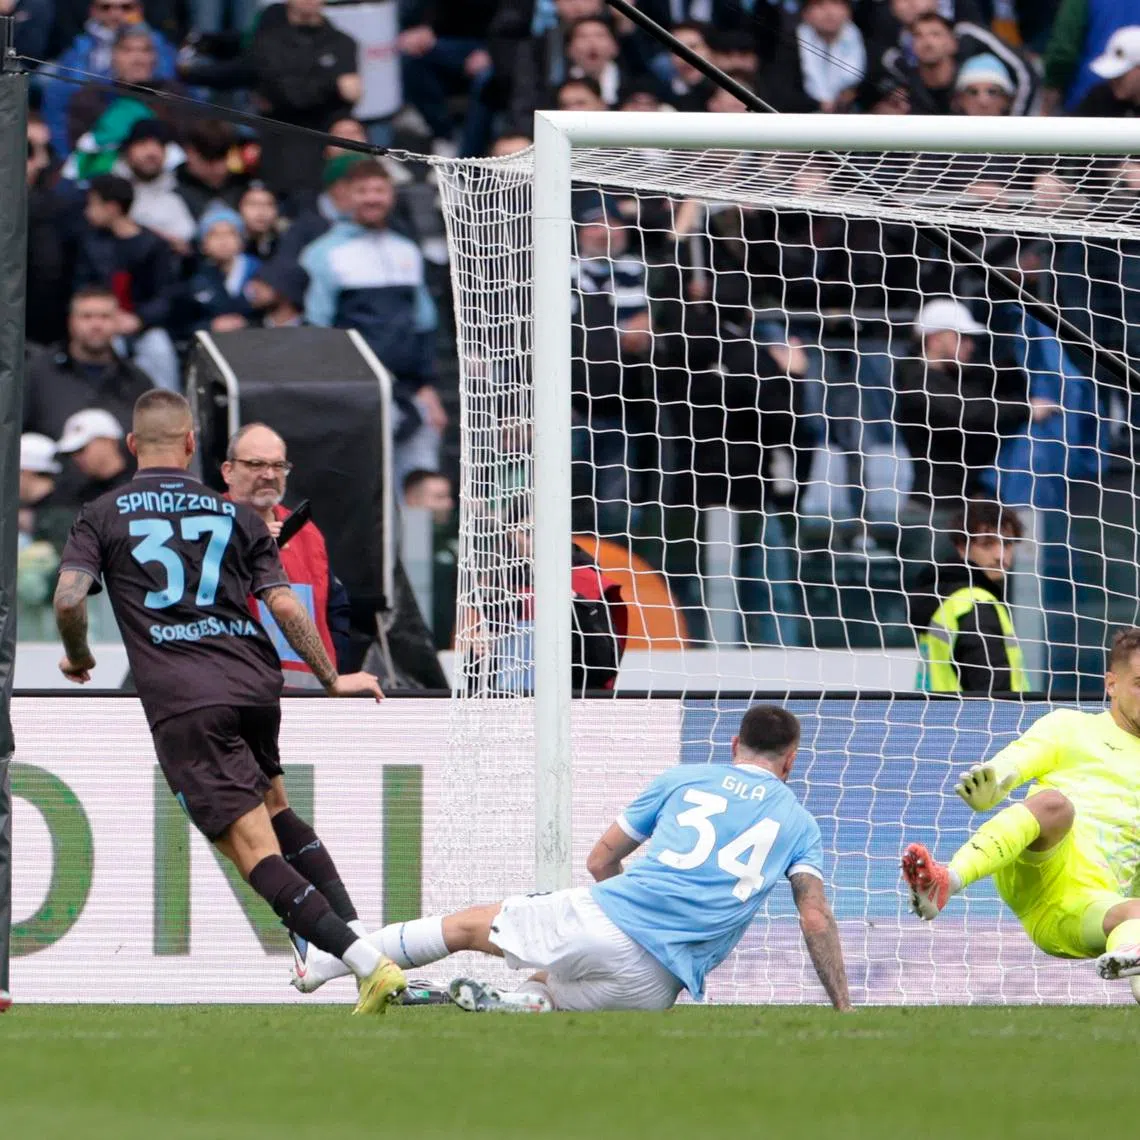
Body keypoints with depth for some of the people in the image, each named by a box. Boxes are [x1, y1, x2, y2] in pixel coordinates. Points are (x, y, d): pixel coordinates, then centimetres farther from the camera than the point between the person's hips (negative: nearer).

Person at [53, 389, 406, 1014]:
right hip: (256, 681, 4)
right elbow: (284, 604, 7)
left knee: (255, 849, -9)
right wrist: (333, 678, 16)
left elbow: (68, 599, -3)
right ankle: (351, 928, 23)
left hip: (181, 703, -4)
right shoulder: (236, 515, 14)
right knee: (273, 803, 32)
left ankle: (367, 962, -23)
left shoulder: (102, 516, 9)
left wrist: (77, 658, 17)